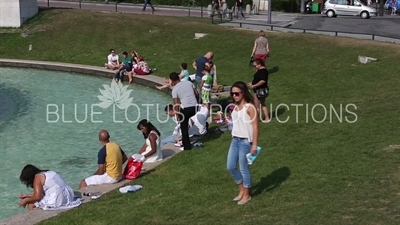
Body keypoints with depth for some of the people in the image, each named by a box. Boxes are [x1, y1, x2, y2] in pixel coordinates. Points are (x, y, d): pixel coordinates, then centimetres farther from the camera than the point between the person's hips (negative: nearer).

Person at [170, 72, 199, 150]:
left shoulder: (175, 89, -6)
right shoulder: (189, 82, 7)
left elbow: (176, 104, -9)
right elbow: (197, 93, 9)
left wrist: (178, 115, -3)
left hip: (185, 108, -4)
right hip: (194, 107, 4)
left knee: (184, 128, 11)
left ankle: (187, 146, 13)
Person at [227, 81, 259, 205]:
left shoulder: (249, 107, -13)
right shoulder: (235, 107, 9)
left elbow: (255, 127, -15)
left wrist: (254, 145, -17)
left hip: (245, 141, -8)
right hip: (235, 140, 8)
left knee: (244, 168, 2)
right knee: (230, 167, 11)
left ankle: (247, 195, 19)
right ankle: (241, 190, 29)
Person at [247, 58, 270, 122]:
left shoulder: (262, 71, -23)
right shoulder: (263, 70, 10)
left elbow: (263, 81, -33)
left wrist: (254, 86, -28)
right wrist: (252, 83, 9)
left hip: (260, 91, -11)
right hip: (262, 90, 11)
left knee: (257, 106, 1)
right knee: (263, 105, 20)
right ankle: (267, 118, 24)